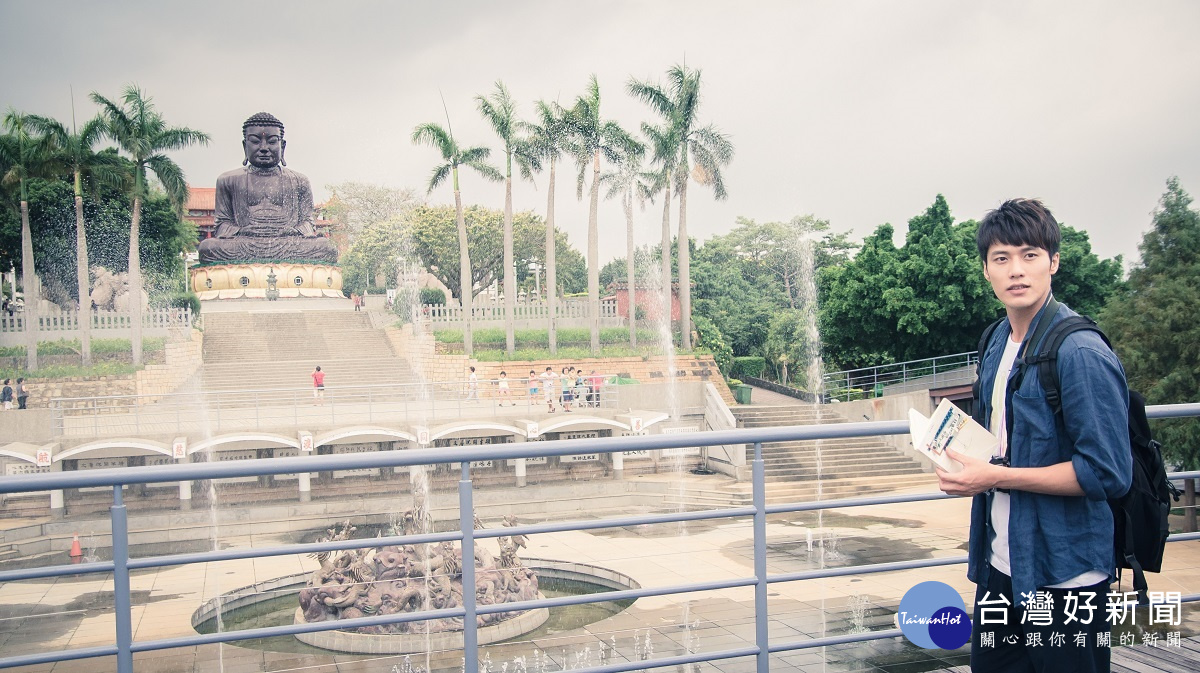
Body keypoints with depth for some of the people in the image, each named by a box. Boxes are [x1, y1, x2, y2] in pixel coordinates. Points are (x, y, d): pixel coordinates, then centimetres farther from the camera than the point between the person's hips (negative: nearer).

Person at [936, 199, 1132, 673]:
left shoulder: (1081, 353, -19)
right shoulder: (997, 343, 7)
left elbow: (1108, 472, -22)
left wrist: (996, 476, -21)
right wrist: (961, 447, 2)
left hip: (1063, 574, -8)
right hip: (1001, 563, 8)